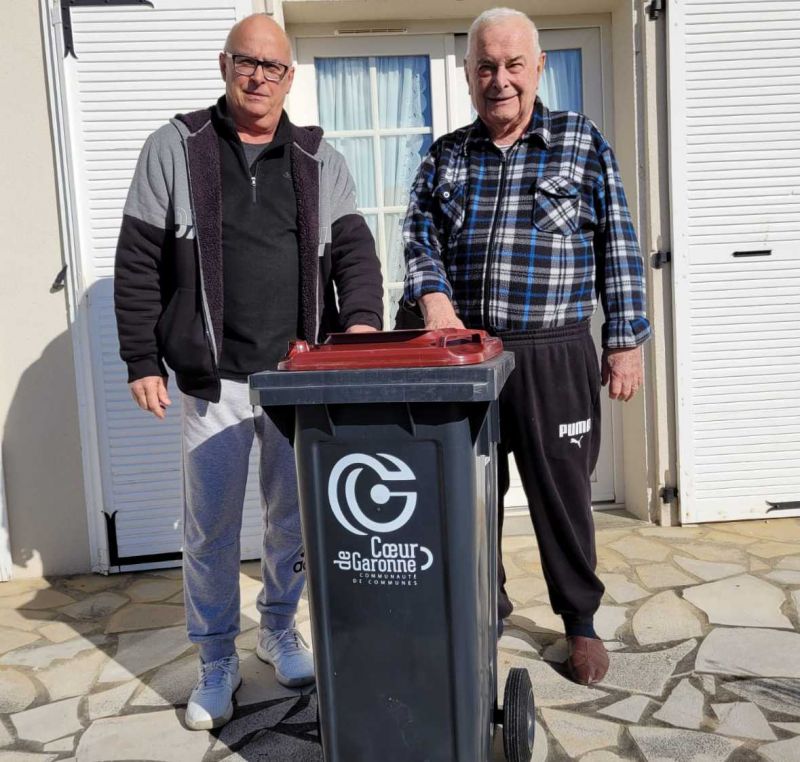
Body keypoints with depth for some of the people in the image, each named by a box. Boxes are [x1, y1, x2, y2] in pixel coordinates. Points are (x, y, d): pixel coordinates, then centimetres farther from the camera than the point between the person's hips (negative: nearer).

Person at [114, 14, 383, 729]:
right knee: (211, 527, 6)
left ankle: (280, 630, 37)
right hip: (214, 378, -2)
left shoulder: (320, 161, 9)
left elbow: (354, 249, 3)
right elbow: (138, 264, 1)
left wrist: (361, 317, -16)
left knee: (295, 517, 13)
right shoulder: (175, 149, 3)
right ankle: (217, 663, 24)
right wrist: (142, 360, -3)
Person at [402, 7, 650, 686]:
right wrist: (433, 296, -15)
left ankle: (581, 620, 26)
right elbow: (421, 240, 6)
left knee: (563, 495, 6)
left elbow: (619, 248, 3)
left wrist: (625, 341, -2)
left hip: (553, 357, -2)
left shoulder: (582, 142, 4)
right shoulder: (444, 159, 11)